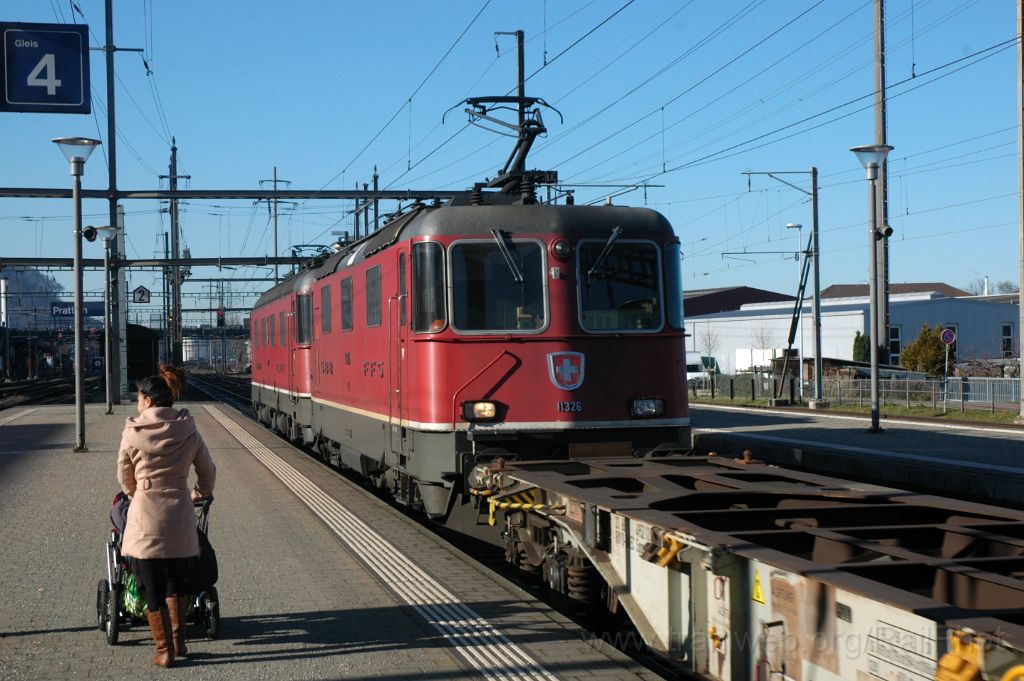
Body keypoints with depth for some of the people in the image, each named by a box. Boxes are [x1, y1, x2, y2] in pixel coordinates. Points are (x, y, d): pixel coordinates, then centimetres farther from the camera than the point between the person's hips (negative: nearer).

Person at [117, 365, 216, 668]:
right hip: (180, 517, 3)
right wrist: (199, 494, 32)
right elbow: (208, 472, 11)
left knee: (152, 588, 8)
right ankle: (178, 642, 24)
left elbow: (125, 478, 6)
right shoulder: (188, 431, 0)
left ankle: (165, 651, 12)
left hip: (145, 518, -3)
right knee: (175, 582, 21)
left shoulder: (132, 433, -6)